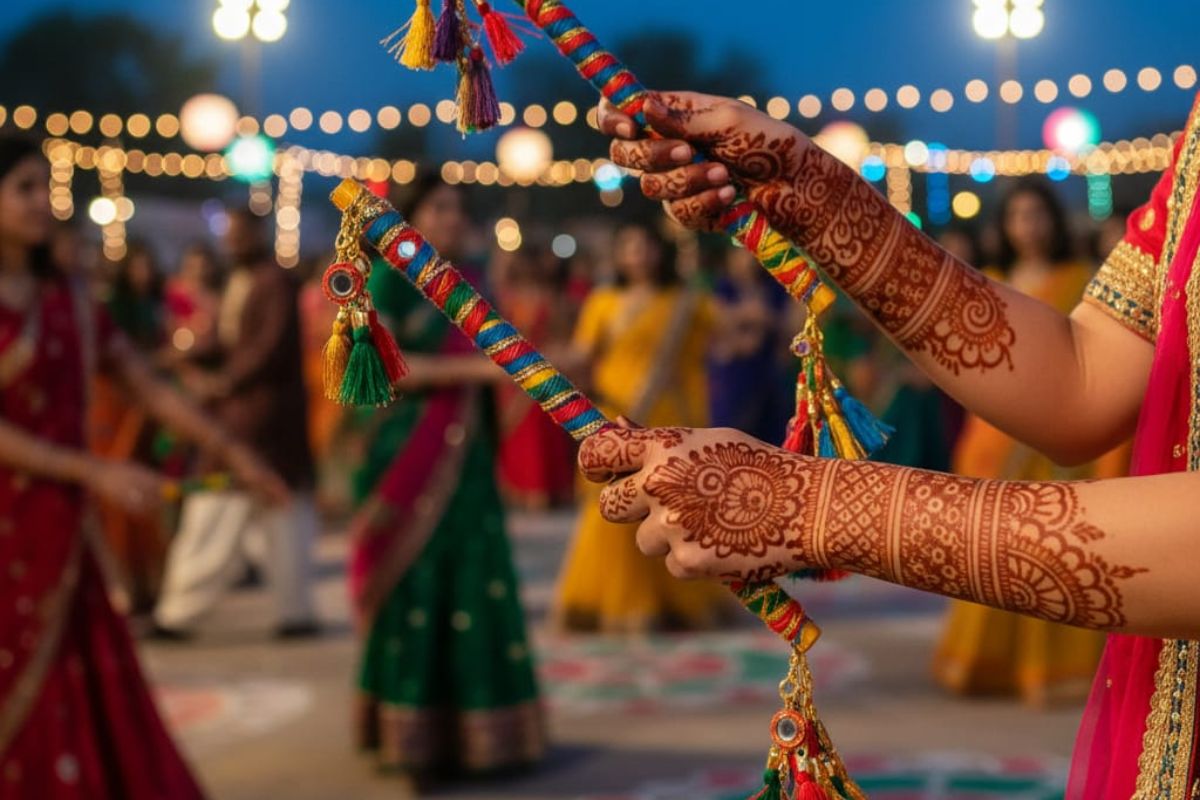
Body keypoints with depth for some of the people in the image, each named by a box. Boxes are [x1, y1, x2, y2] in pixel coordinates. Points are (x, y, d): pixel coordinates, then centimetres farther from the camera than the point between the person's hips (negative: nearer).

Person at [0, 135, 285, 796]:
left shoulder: (67, 298, 9)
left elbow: (149, 387, 11)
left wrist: (231, 452, 7)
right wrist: (96, 474, -19)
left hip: (57, 535, 5)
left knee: (85, 713, 7)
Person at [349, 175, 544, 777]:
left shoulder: (470, 281, 13)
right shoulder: (391, 278, -5)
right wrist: (475, 367, -20)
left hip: (466, 452, 5)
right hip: (408, 450, -5)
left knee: (476, 585, 4)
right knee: (413, 589, -2)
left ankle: (473, 729, 12)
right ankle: (411, 736, 6)